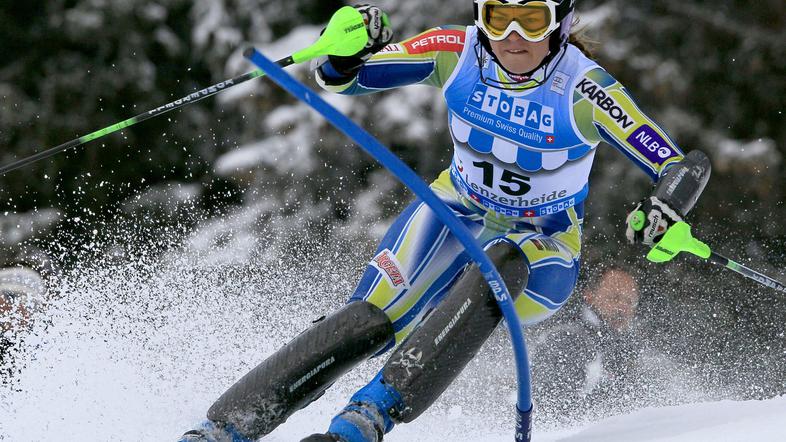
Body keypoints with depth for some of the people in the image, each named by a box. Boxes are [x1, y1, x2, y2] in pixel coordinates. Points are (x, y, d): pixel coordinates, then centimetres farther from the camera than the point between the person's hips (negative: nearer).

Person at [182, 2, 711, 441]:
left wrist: (665, 208, -45)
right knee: (373, 319, -24)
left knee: (495, 270, -38)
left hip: (543, 249, -2)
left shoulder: (583, 90, -23)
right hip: (457, 211, 2)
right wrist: (348, 51, -31)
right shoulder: (457, 53, -14)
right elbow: (338, 79, -7)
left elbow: (687, 166, -22)